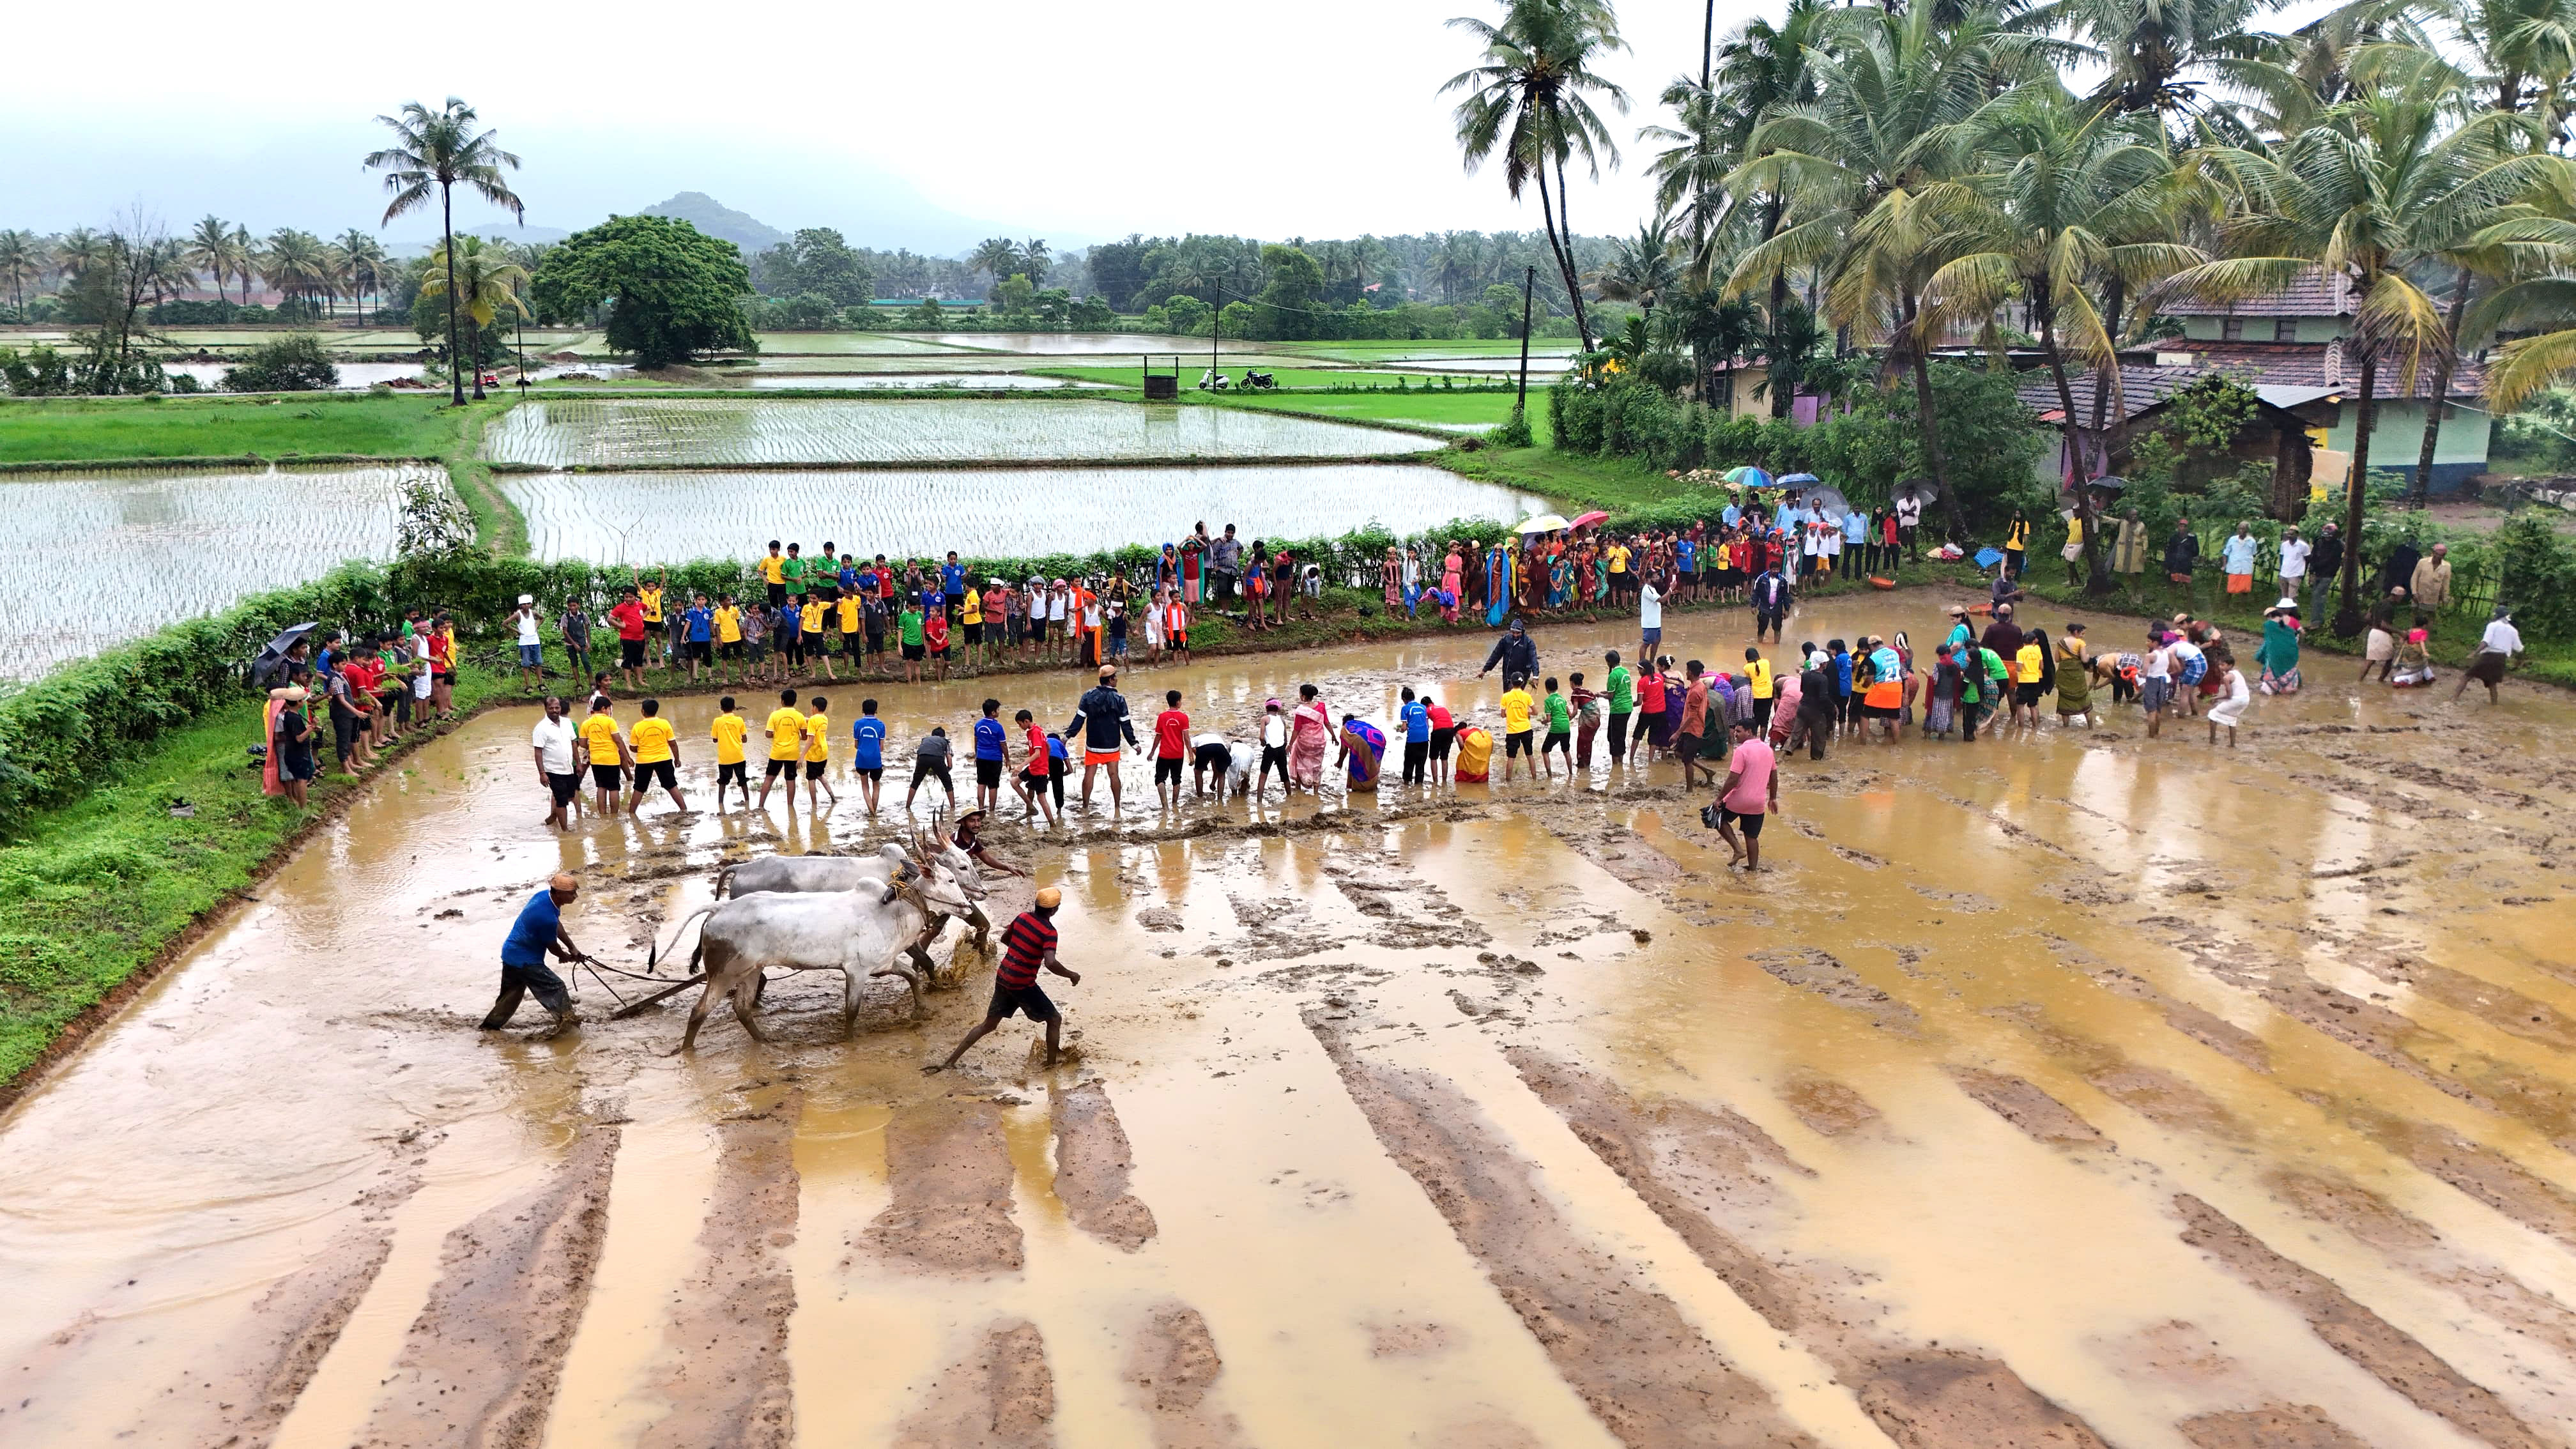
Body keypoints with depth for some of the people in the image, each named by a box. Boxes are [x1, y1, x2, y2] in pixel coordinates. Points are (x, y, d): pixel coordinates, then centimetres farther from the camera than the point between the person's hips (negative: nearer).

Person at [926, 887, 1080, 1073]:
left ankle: (949, 1062, 13)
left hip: (1003, 978, 7)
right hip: (1023, 985, -7)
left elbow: (1004, 939, 18)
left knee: (989, 1024, 16)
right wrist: (1072, 975, -17)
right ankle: (1051, 1065, 12)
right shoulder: (1049, 932, -18)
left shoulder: (1022, 917, 3)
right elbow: (1050, 963, -32)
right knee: (1055, 1020, 10)